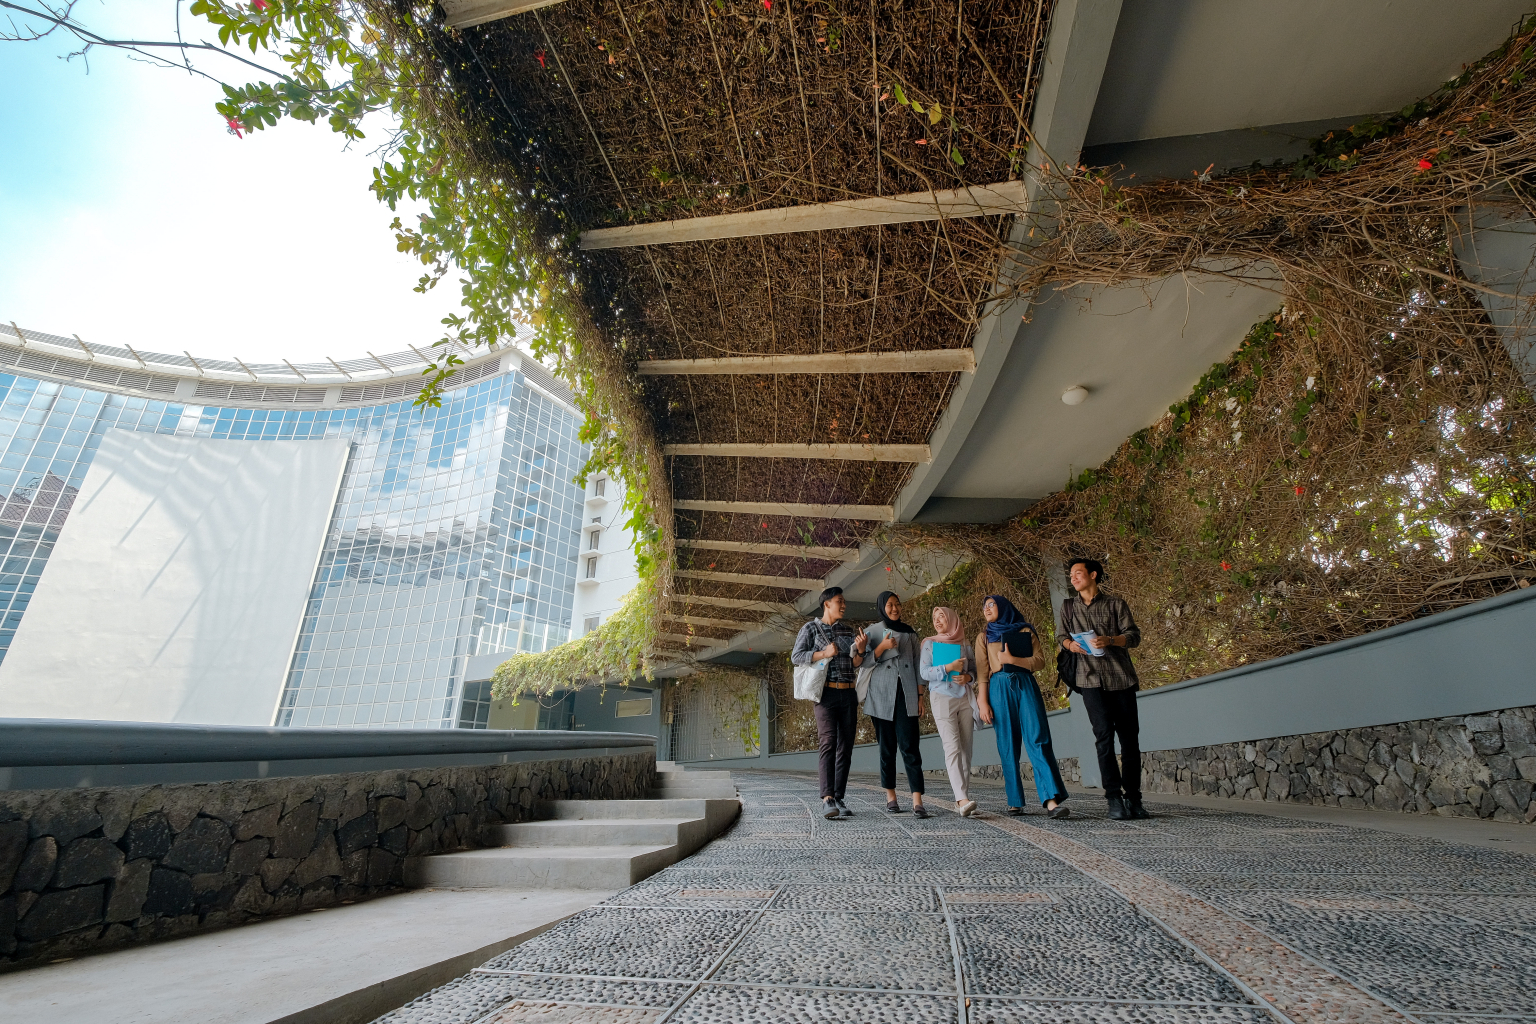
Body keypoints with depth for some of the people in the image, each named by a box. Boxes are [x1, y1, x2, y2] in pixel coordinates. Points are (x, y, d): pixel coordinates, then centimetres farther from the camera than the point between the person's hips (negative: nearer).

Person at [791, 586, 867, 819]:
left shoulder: (848, 631, 16)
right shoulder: (811, 628, 3)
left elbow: (856, 665, 13)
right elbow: (796, 656, -5)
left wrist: (860, 650, -8)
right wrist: (824, 654, -16)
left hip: (848, 695, 5)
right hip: (827, 694, -5)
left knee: (845, 747, 4)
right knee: (829, 743, -17)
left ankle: (839, 799, 10)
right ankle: (827, 799, -20)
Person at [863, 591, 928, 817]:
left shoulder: (910, 633, 14)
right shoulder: (872, 632, 8)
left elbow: (917, 665, 14)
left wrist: (920, 696, 7)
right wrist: (882, 647, -12)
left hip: (907, 695, 1)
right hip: (882, 695, -1)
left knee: (910, 746, -8)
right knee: (887, 747, 4)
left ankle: (917, 801, -10)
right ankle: (890, 796, 15)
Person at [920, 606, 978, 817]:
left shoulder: (966, 646, 15)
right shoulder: (930, 643, 8)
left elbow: (974, 671, 17)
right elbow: (924, 672, -1)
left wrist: (968, 677, -6)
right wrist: (949, 668, -14)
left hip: (965, 699, 3)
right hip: (942, 698, -3)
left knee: (965, 749, 0)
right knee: (952, 747, -15)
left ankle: (962, 799, 5)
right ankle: (962, 799, -21)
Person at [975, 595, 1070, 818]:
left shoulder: (1025, 631, 14)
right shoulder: (984, 637, 16)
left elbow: (1040, 661, 4)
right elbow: (982, 673, 9)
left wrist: (1013, 659, -10)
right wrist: (983, 702, 0)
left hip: (1026, 686, -1)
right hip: (1000, 688, 1)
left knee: (1038, 740, -12)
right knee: (1008, 746, -1)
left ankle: (1052, 800, -18)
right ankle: (1015, 802, 4)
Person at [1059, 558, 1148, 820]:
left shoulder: (1115, 604, 8)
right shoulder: (1068, 606, 14)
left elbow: (1134, 635, 2)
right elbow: (1063, 636, 19)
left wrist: (1110, 640, -16)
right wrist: (1070, 644, -4)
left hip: (1121, 678, 0)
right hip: (1091, 680, 0)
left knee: (1129, 737, 2)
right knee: (1104, 735, -10)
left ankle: (1133, 799, 13)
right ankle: (1114, 799, -7)